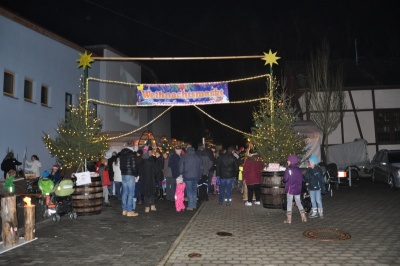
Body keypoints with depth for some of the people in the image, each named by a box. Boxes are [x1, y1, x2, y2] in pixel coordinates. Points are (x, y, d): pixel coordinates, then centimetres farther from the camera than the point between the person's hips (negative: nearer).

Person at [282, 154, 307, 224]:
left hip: (290, 189, -6)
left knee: (289, 204, 3)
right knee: (299, 203, 16)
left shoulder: (289, 170, -14)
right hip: (298, 189, 6)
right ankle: (304, 218, 14)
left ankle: (289, 219, 6)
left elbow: (285, 179, -17)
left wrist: (284, 180, 4)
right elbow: (301, 179, 9)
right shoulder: (299, 170, 6)